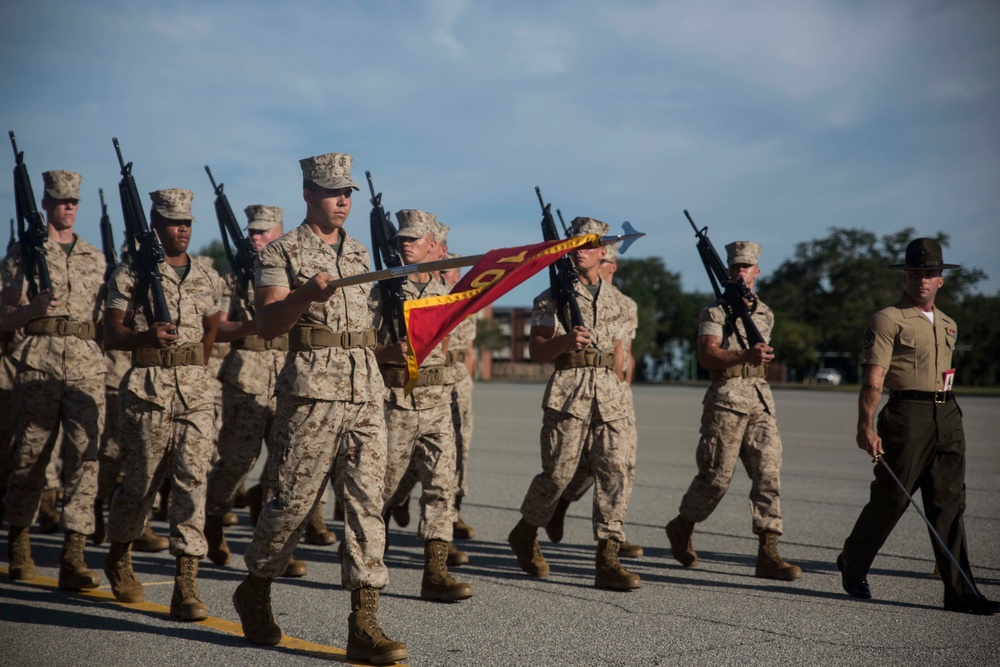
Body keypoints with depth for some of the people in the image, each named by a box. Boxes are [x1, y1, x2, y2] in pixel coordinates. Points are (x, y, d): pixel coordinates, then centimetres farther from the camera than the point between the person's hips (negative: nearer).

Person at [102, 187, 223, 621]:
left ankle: (186, 585, -8)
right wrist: (147, 337, -23)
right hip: (147, 389, -3)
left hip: (197, 389, 3)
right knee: (141, 481, 7)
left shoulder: (207, 278, 12)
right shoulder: (131, 274, 0)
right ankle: (118, 557, 35)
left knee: (193, 479, -7)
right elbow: (111, 334, -5)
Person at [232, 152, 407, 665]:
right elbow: (267, 325, -10)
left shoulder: (359, 253, 19)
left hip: (366, 390, 5)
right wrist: (304, 295, -26)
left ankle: (364, 623, -3)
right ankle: (255, 590, 26)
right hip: (311, 390, -5)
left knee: (366, 499, -3)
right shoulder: (282, 253, 1)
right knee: (293, 498, 1)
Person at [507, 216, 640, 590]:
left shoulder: (614, 298, 16)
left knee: (615, 471, -5)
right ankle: (524, 534, 24)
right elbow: (536, 351, -4)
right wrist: (565, 341, -23)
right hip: (568, 393, -4)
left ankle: (607, 561, -4)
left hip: (610, 392, 4)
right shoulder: (553, 296, 2)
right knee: (559, 471, -2)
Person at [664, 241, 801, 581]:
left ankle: (768, 554, -6)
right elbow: (706, 355, -15)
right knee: (717, 474, -1)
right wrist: (746, 355, -28)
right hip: (726, 399, -5)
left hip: (761, 399, 5)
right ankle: (681, 527, 24)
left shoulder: (765, 314, 18)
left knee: (769, 472, -6)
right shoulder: (715, 311, -1)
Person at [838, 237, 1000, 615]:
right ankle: (852, 566, 21)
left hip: (948, 417, 6)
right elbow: (873, 378, -12)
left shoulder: (948, 325, 19)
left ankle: (960, 592, 4)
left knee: (949, 505, 3)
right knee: (891, 499, -1)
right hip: (907, 414, -6)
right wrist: (866, 426, -20)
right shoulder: (888, 320, -4)